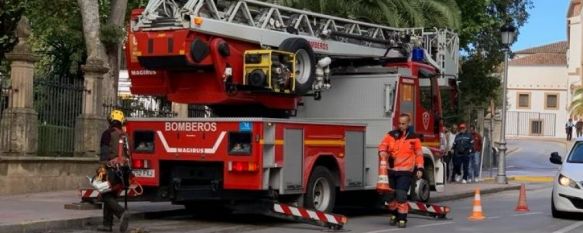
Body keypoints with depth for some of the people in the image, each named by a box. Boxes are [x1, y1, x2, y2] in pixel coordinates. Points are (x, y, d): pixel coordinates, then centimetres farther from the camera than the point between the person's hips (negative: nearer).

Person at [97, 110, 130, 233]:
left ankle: (122, 213, -25)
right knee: (110, 195, 14)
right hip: (122, 170, 6)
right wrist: (127, 171, 20)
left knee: (106, 196, -3)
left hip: (111, 168, -6)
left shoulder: (108, 134, -5)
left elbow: (104, 153, -11)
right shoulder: (125, 136, 12)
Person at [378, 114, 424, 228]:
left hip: (405, 172, -3)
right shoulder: (391, 135, 6)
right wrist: (383, 153, -13)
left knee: (401, 195, -13)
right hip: (391, 170, 3)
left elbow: (419, 154, 6)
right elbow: (382, 145, 9)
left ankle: (402, 219, -3)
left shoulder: (414, 138, 2)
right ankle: (393, 215, 31)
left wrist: (419, 168, 0)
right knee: (391, 195, 8)